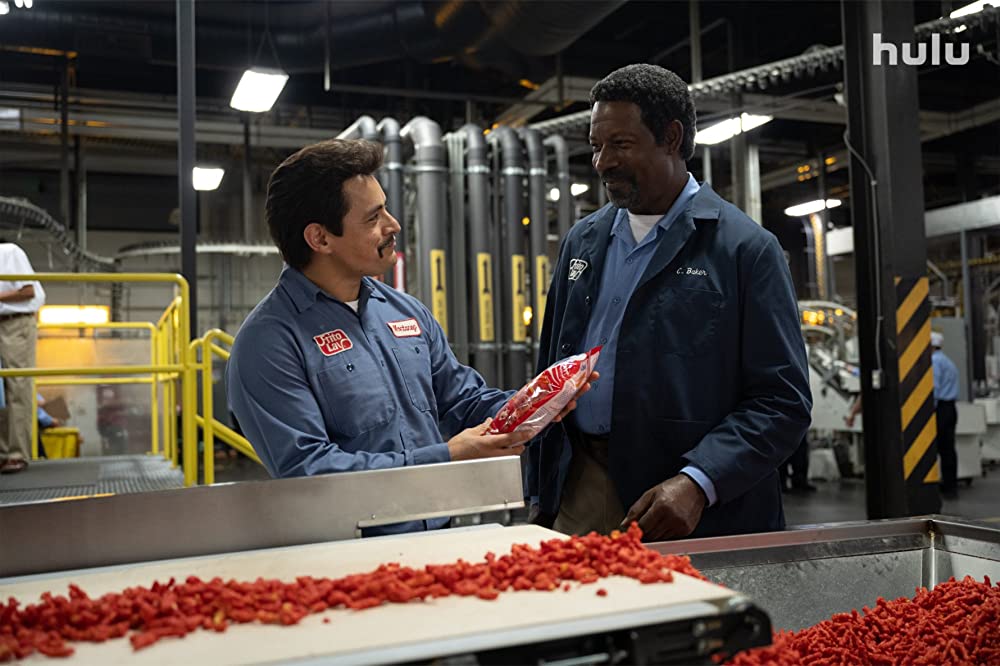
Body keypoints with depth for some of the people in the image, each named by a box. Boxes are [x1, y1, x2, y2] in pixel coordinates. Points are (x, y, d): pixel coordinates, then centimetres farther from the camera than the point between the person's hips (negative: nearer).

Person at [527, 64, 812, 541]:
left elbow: (783, 402, -8)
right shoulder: (582, 242, 12)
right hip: (581, 492, 4)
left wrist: (698, 483, -20)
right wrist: (540, 495, 11)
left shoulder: (746, 248, -5)